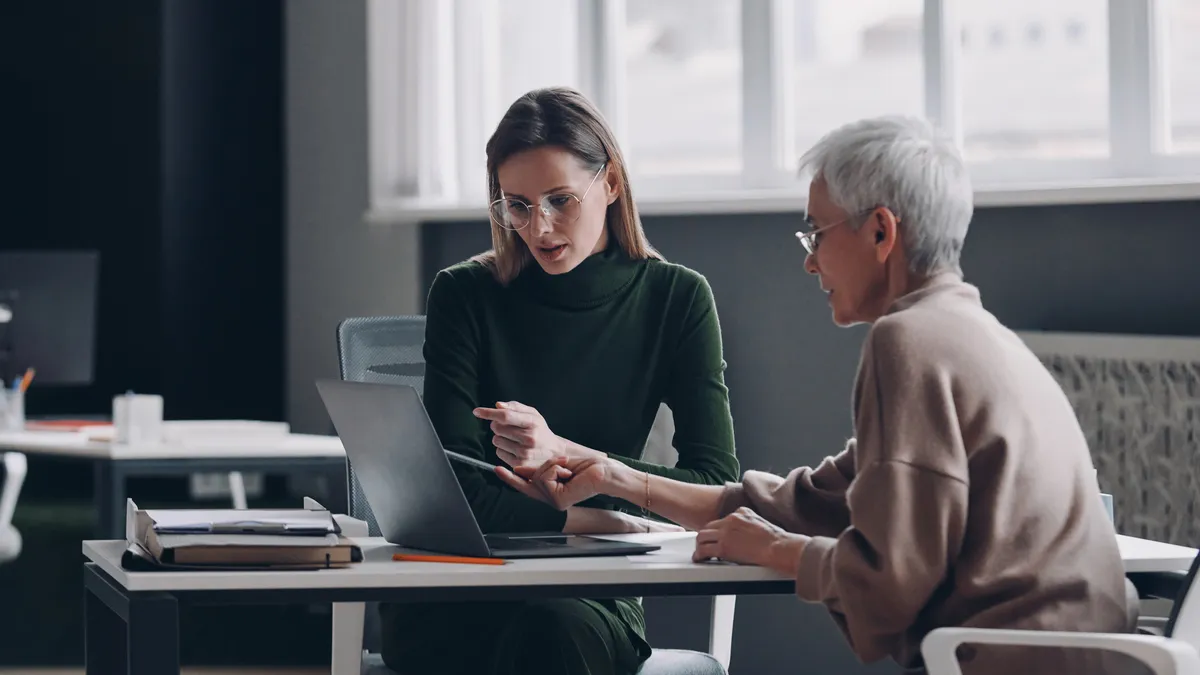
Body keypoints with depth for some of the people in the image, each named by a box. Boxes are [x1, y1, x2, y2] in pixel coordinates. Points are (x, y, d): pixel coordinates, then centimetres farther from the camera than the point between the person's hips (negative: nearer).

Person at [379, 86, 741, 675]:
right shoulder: (464, 295, 0)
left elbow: (717, 488, -5)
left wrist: (565, 455, -17)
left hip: (591, 599, 1)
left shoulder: (677, 299, 4)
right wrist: (613, 523, -16)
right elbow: (457, 491, -8)